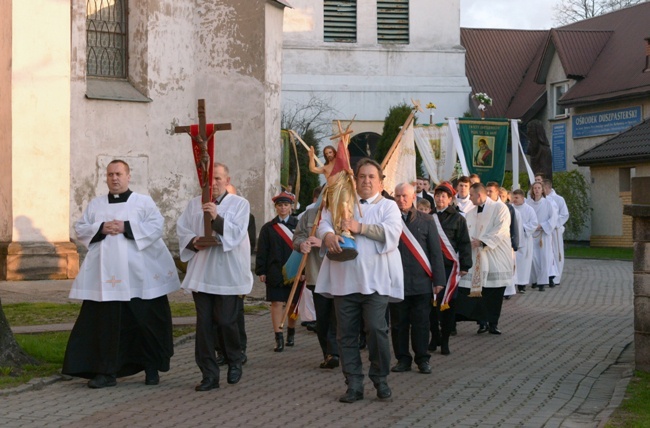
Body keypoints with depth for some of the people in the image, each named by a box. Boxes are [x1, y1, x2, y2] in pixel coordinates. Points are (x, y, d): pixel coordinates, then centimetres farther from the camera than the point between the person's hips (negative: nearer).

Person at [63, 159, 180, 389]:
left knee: (146, 321, 3)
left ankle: (152, 367, 19)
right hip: (106, 275, 2)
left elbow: (157, 226, -6)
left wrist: (126, 227, -15)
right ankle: (106, 372, 5)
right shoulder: (95, 205, 15)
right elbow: (80, 229, 9)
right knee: (105, 323, -2)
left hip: (138, 274, -2)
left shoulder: (144, 202, 6)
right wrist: (101, 228, -9)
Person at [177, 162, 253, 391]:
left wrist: (218, 218, -24)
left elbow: (237, 233, -10)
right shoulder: (195, 204, 11)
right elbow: (182, 228, 9)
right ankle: (209, 374, 8)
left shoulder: (239, 204, 1)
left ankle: (235, 361, 25)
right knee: (204, 323, 1)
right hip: (201, 274, 3)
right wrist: (193, 241, -11)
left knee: (226, 321, -3)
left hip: (229, 275, -3)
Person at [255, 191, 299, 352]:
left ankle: (291, 333, 29)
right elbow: (262, 252, 4)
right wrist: (261, 271, -3)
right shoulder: (268, 228, 6)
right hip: (275, 273, -1)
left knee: (294, 304, 10)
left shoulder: (299, 225, 5)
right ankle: (279, 338, -6)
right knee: (277, 303, -6)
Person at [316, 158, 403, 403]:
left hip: (375, 280, -3)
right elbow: (324, 221, 3)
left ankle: (380, 379, 6)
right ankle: (354, 384, 9)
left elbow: (392, 232, -8)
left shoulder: (388, 206, 10)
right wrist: (328, 234, -20)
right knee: (346, 334, 2)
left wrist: (361, 228, -17)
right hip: (344, 280, 3)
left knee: (376, 329, -11)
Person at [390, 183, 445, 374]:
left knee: (421, 323, 5)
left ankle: (422, 359, 14)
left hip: (421, 281, 0)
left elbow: (436, 252, 5)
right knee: (398, 323, 6)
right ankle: (403, 359, 16)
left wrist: (438, 279, -1)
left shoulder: (426, 221, 6)